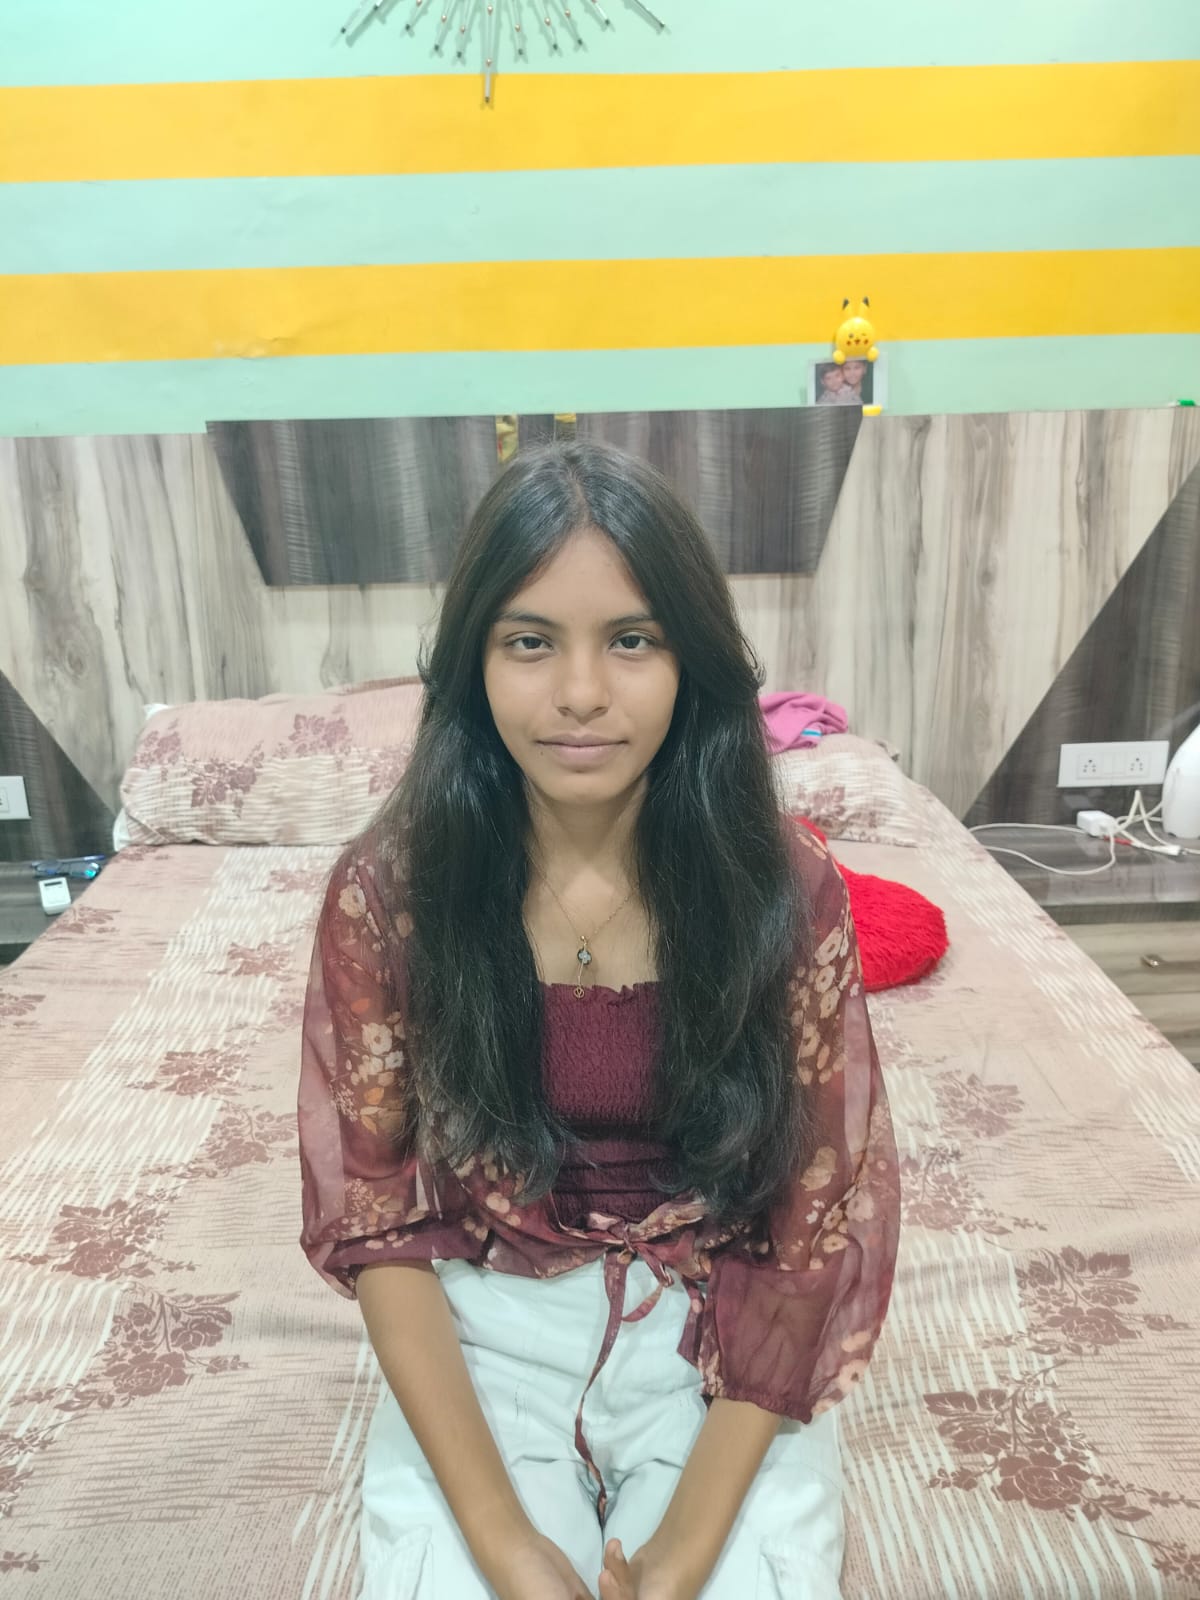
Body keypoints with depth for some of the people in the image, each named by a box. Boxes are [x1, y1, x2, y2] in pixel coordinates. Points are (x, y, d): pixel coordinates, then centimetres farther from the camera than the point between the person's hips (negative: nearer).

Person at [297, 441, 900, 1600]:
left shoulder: (784, 886, -14)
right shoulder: (386, 891, -13)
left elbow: (820, 1223, -9)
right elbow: (374, 1218, -7)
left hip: (719, 1335, 0)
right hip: (482, 1333, 0)